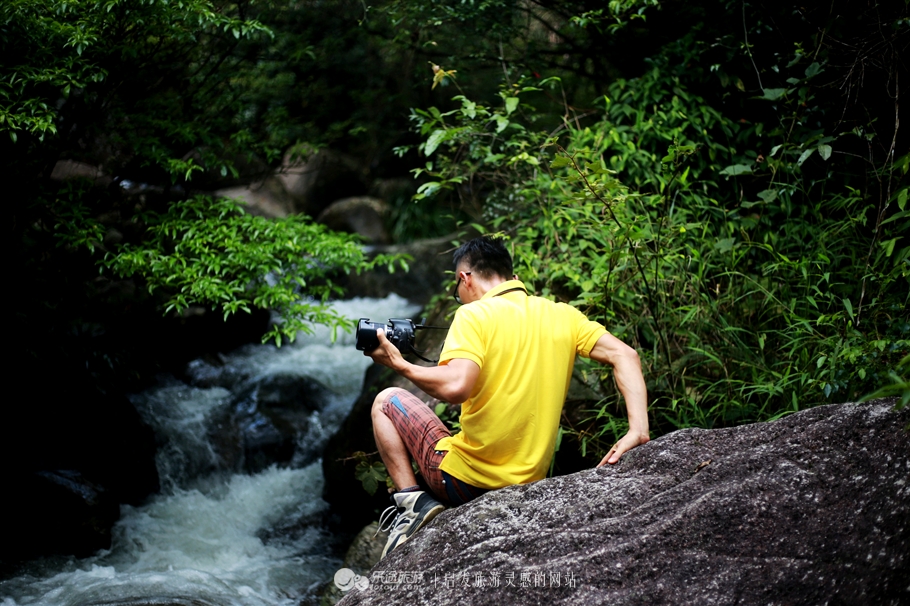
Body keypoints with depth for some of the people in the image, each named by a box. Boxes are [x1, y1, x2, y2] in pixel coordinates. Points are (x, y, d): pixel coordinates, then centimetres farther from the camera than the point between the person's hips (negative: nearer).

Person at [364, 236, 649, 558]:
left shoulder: (474, 315, -12)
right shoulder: (562, 315, 5)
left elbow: (455, 387, -28)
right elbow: (624, 355, -5)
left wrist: (399, 365, -12)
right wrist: (638, 431, -12)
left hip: (464, 480, -7)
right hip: (529, 483, 7)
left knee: (387, 401, 17)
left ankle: (413, 502, 1)